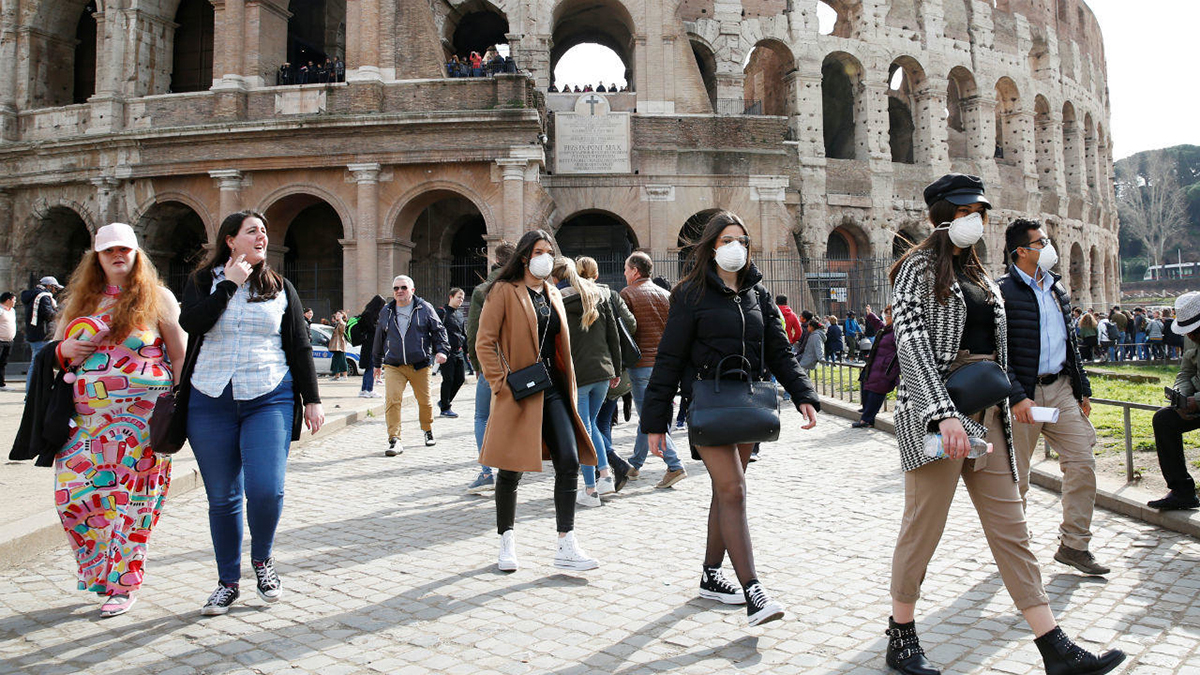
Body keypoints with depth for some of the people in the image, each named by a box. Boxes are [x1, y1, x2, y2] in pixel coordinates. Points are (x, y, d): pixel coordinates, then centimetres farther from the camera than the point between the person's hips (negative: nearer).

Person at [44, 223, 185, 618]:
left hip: (142, 415, -4)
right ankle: (103, 571, 22)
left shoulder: (157, 297, 3)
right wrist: (65, 351, -1)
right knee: (73, 492, -1)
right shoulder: (81, 299, 14)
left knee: (131, 496, -2)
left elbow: (180, 355, 2)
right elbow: (61, 346, 24)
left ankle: (125, 584, 12)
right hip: (88, 417, 4)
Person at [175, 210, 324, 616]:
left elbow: (300, 347, 10)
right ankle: (228, 582, 23)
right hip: (210, 401, 1)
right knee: (222, 498, 7)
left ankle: (262, 559, 16)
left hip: (269, 399, 0)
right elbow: (191, 323, -12)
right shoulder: (203, 281, 8)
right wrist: (230, 284, -10)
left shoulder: (280, 287, 10)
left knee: (266, 490, -13)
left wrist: (311, 400, 5)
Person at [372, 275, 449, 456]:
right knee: (392, 400, -15)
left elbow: (438, 330, 6)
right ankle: (394, 440, -11)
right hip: (393, 366, 1)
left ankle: (428, 431, 33)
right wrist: (377, 363, 26)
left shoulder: (425, 309, 3)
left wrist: (441, 350, -10)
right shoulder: (386, 312, 11)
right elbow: (379, 338, 21)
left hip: (420, 365, -1)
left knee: (424, 401, 9)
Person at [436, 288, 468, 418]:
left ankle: (444, 401, 24)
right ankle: (445, 408, 6)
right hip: (447, 352, -8)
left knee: (460, 378, 7)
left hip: (458, 352, 8)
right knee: (448, 379, -5)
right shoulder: (442, 311, -5)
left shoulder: (459, 314, 19)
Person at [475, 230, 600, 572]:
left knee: (569, 462, -4)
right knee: (511, 469, 4)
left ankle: (566, 546, 2)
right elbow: (484, 342, -7)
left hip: (553, 390, 6)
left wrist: (568, 388, 14)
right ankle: (506, 541, 21)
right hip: (520, 392, -5)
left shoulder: (553, 294, 16)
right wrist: (500, 382, -15)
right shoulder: (504, 291, -3)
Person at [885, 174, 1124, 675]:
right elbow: (912, 341, -16)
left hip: (986, 414, 8)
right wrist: (945, 413, -25)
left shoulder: (976, 273, 20)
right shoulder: (920, 266, -4)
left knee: (1011, 526, 6)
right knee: (923, 525, -2)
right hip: (936, 409, -7)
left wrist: (1001, 401, 14)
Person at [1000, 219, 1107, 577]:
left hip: (1061, 389, 7)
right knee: (1016, 476, 2)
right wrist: (1017, 397, -20)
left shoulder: (1057, 288, 14)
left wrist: (1082, 389, 16)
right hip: (1023, 393, -7)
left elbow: (1071, 341, 20)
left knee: (1082, 463, 2)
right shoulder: (1004, 291, -10)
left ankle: (1074, 544, 15)